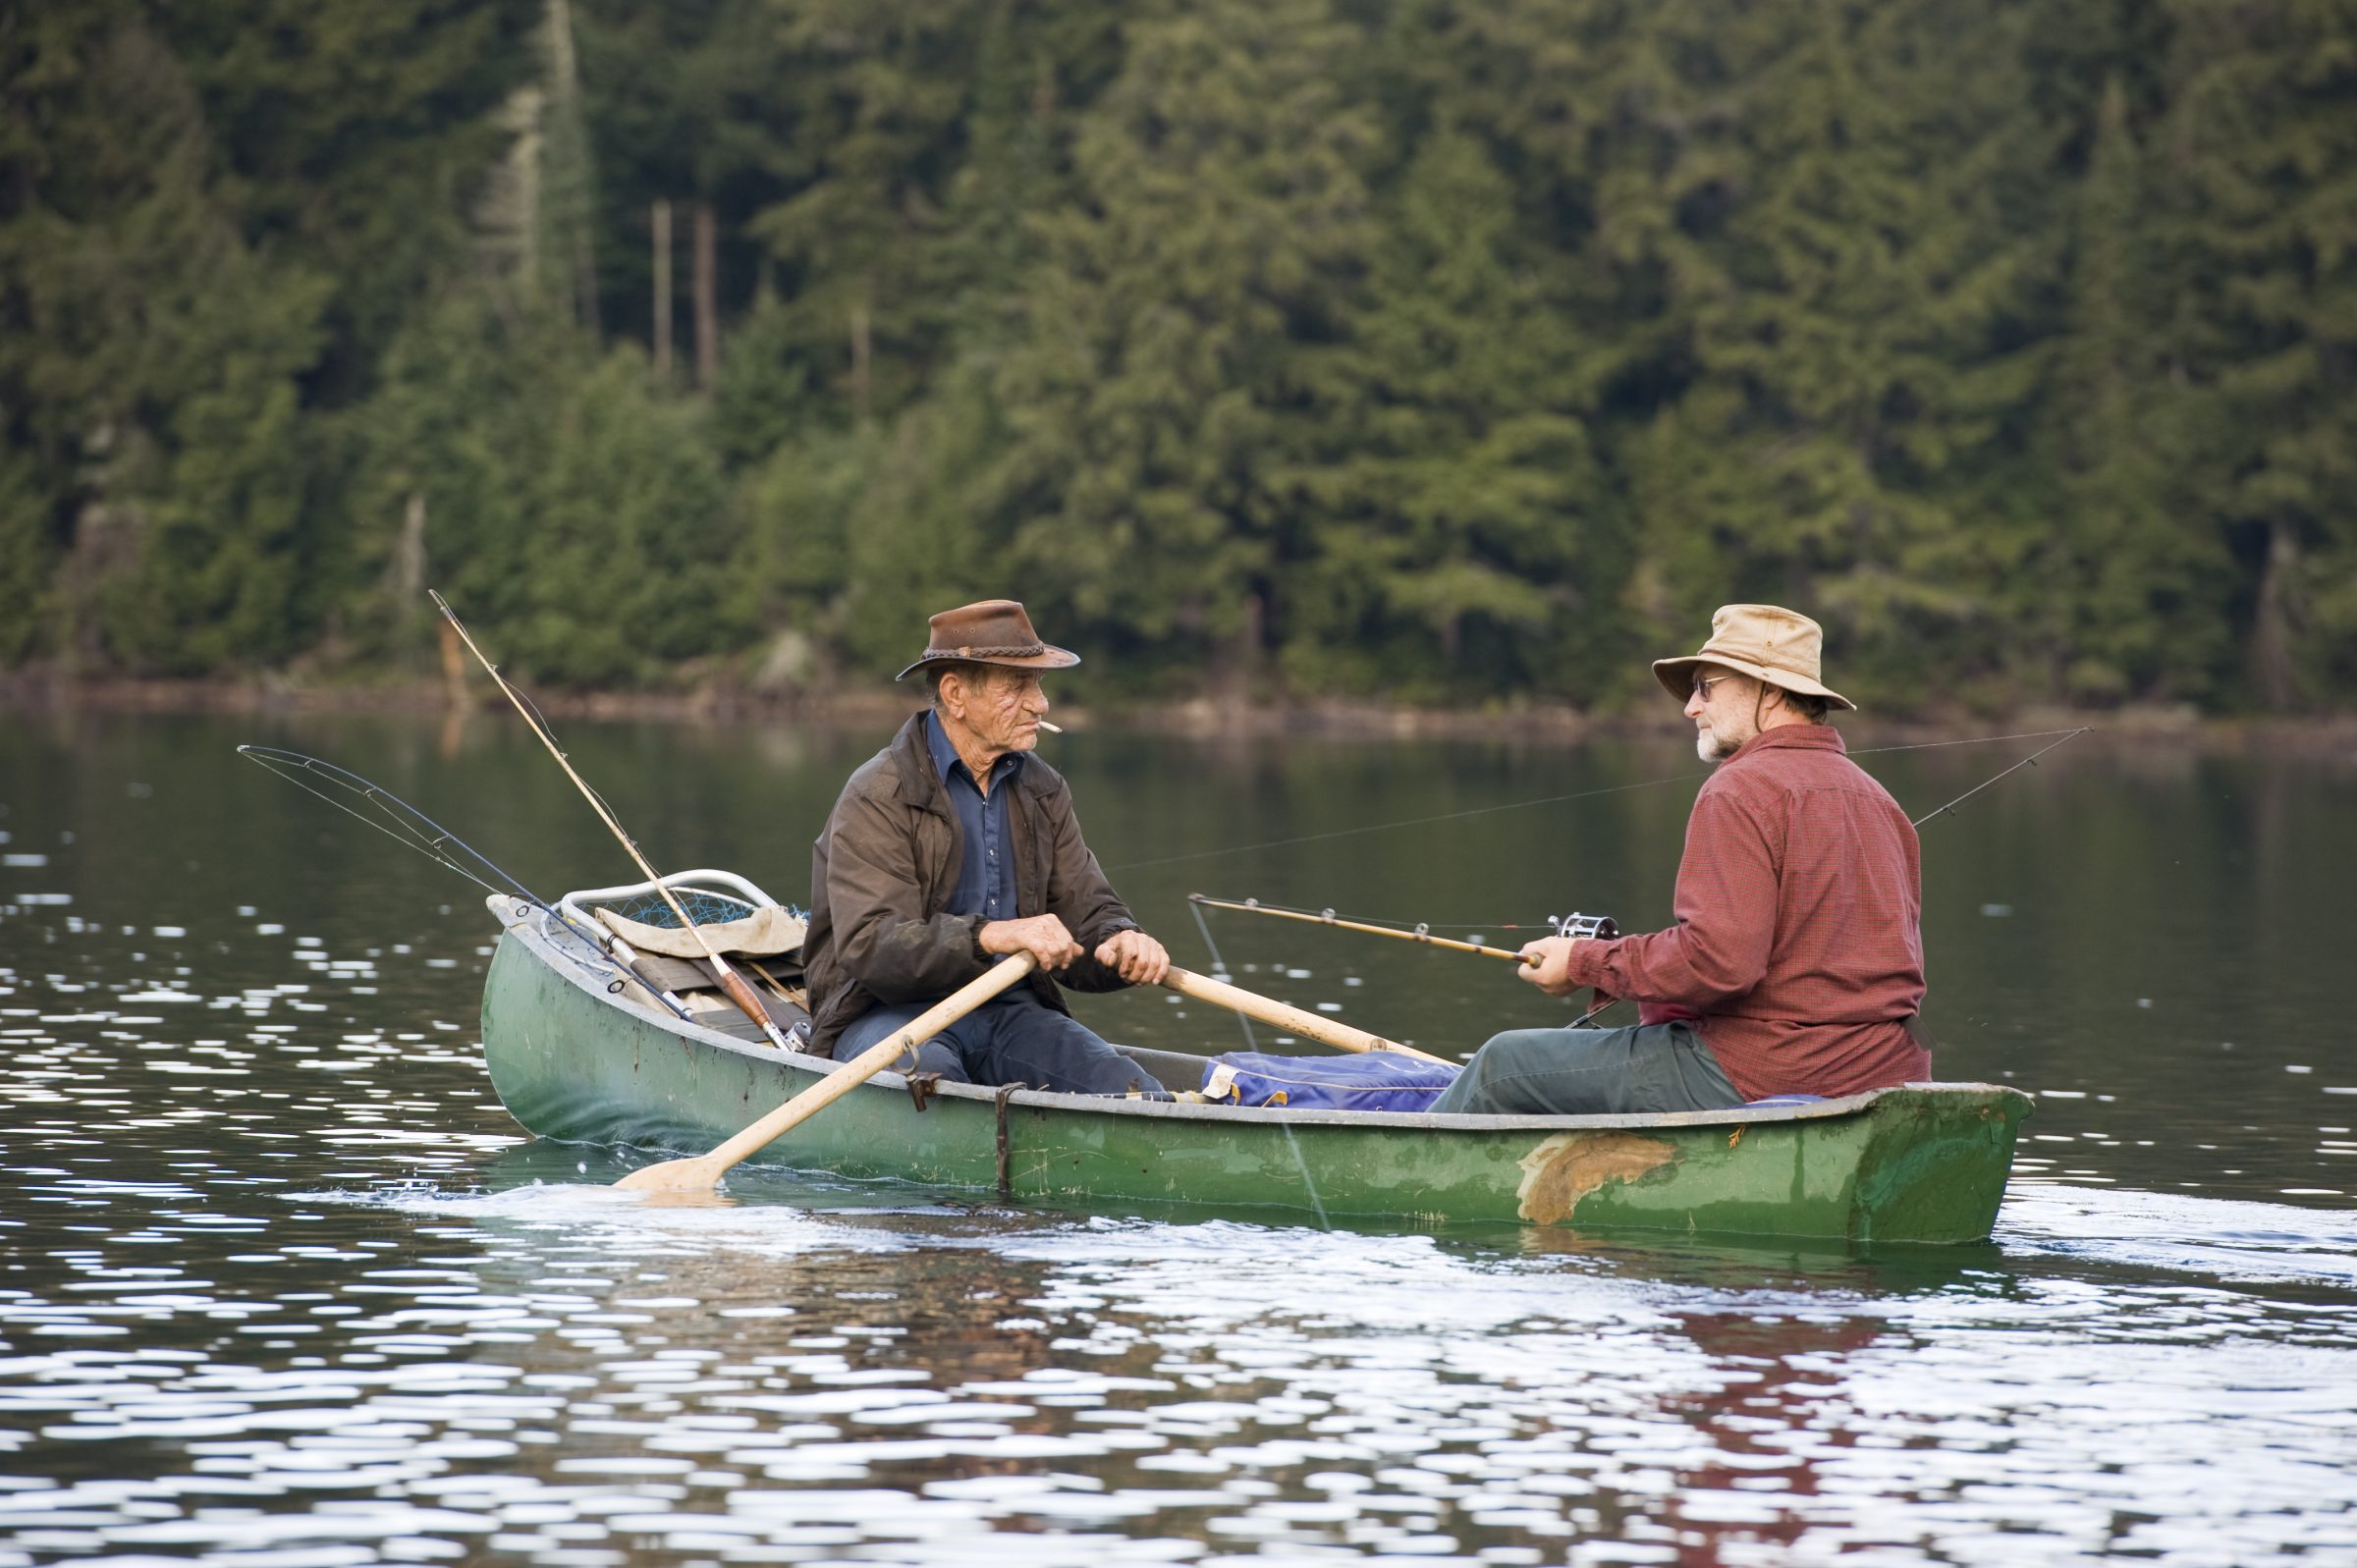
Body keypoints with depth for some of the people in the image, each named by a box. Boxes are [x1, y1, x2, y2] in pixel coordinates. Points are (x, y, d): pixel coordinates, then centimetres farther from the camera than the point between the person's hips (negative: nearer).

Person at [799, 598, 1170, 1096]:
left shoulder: (1042, 792, 13)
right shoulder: (876, 798, -10)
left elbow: (1085, 914, 10)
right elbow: (870, 947, -22)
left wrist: (1120, 943, -17)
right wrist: (991, 937, -37)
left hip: (1007, 1011, 5)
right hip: (887, 1013, -5)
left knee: (1135, 1092, -20)